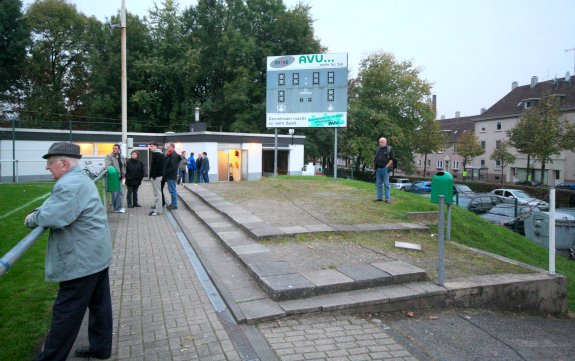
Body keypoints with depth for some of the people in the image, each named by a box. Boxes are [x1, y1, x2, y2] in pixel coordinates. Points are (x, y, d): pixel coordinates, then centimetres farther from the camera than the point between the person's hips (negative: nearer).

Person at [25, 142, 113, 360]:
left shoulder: (69, 185, -20)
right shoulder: (81, 179, 15)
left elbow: (52, 217, -28)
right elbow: (57, 206, 18)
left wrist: (32, 218, -9)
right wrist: (39, 213, 0)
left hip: (82, 260, -10)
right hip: (98, 254, 10)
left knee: (66, 312, 3)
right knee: (99, 304, 17)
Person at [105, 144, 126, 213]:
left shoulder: (122, 157, 12)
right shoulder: (109, 156, -6)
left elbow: (124, 166, 24)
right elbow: (107, 166, -17)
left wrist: (123, 174, 15)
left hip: (119, 177, 7)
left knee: (119, 192, 13)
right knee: (115, 193, -4)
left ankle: (118, 207, 24)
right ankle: (118, 208, 0)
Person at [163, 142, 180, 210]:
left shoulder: (174, 155, -16)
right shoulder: (169, 155, 16)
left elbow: (173, 167, -23)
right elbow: (166, 165, 21)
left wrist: (166, 173, -16)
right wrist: (165, 173, 9)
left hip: (171, 176, -10)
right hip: (169, 176, 10)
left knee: (172, 190, -5)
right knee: (172, 190, 14)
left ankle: (174, 205, 1)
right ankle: (173, 203, 21)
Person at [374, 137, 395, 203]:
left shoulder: (389, 149, 0)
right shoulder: (378, 149, 16)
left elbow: (392, 159, -6)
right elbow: (375, 159, 21)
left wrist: (387, 166, -13)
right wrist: (374, 168, 13)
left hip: (385, 169, -6)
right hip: (378, 169, 6)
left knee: (386, 184, -5)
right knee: (378, 184, 7)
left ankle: (388, 198, -2)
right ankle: (379, 197, 14)